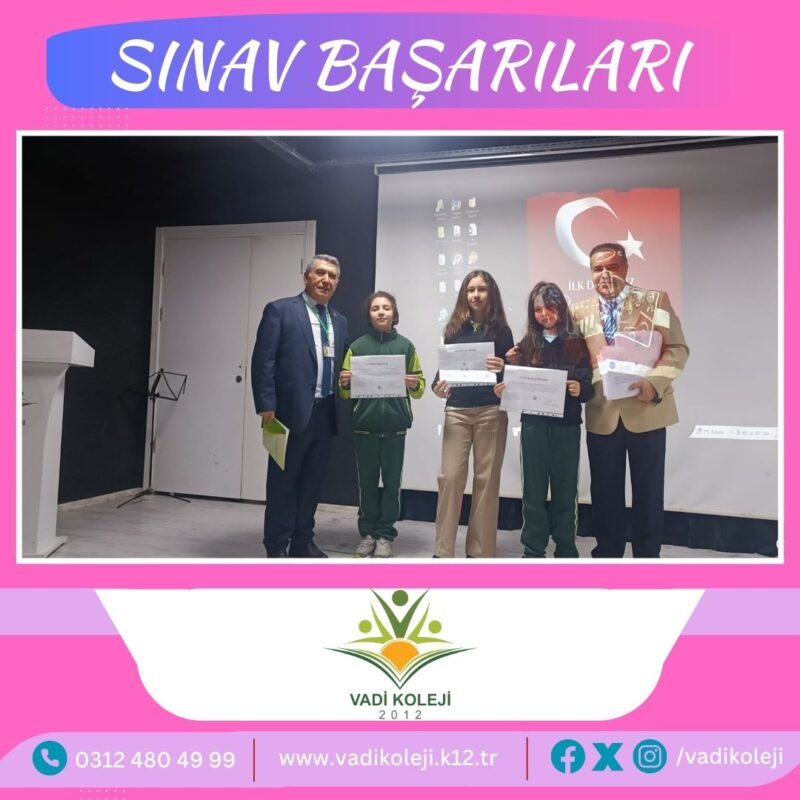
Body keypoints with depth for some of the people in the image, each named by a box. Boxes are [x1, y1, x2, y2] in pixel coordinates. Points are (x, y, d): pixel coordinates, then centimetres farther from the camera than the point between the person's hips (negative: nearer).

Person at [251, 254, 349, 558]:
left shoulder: (339, 321, 16)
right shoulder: (280, 310, -3)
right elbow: (263, 361, -9)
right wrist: (267, 406, -16)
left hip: (325, 414, 6)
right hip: (292, 412, -6)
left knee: (312, 483, 13)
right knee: (282, 482, 4)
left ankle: (302, 542, 25)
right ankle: (277, 547, 15)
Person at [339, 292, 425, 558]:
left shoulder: (406, 346, 4)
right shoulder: (357, 346, 7)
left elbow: (419, 388, 6)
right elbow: (346, 391, 8)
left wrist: (415, 384, -15)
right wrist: (344, 383, -13)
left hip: (395, 426, -1)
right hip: (364, 425, 1)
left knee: (391, 482, 5)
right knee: (367, 482, 8)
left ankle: (385, 535, 16)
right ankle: (368, 533, 19)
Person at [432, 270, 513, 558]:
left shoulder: (501, 330, 4)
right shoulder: (454, 329, 10)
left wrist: (502, 369, -21)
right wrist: (438, 386, -9)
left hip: (491, 411, -1)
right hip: (457, 410, 1)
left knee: (486, 479, 5)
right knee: (450, 477, -2)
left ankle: (480, 551, 16)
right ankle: (442, 550, 8)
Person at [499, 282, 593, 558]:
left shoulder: (577, 344, 2)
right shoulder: (527, 345, 7)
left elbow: (589, 388, -1)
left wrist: (580, 389, -22)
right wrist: (503, 389, -13)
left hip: (566, 426, -1)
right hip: (533, 426, 1)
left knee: (565, 491, 7)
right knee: (534, 491, 5)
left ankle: (566, 551, 19)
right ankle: (533, 552, 15)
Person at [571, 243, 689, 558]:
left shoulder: (656, 300, 3)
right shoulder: (579, 311, 9)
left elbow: (677, 348, -3)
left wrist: (654, 381, -18)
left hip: (647, 410, -2)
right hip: (601, 414, 2)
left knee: (648, 492, 8)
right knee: (605, 492, 11)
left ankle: (647, 554, 24)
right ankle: (607, 552, 27)